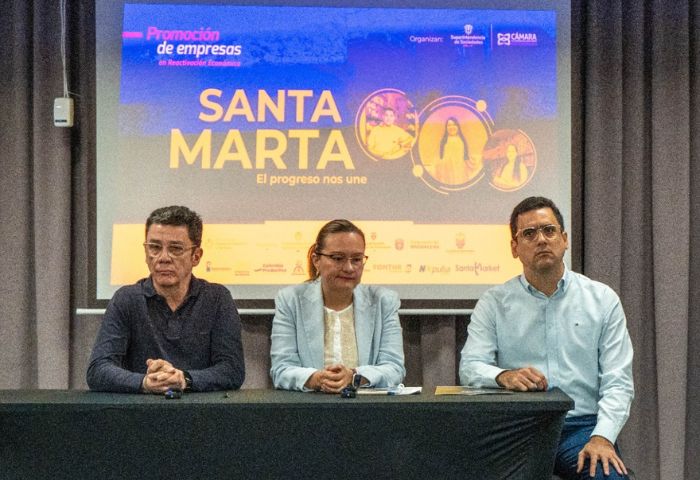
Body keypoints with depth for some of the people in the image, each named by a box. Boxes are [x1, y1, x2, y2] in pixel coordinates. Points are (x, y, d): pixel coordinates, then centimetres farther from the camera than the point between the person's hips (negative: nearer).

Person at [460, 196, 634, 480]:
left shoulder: (603, 300, 9)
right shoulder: (493, 304, 9)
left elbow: (617, 382, 3)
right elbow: (470, 367, 0)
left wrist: (602, 438, -14)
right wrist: (503, 376, -23)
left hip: (582, 426, 1)